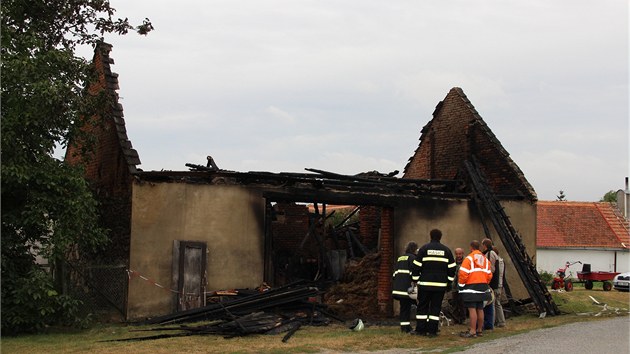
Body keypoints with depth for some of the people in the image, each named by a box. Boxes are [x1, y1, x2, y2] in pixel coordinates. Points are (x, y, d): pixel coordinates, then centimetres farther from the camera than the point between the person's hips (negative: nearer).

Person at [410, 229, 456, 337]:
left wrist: (415, 278, 8)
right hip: (440, 285, 1)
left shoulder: (423, 249, 1)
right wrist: (449, 282, 15)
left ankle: (421, 329, 3)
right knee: (436, 307, 4)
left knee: (422, 307, 6)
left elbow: (417, 266, -1)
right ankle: (432, 330, 1)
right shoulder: (446, 250, 8)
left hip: (425, 284, -1)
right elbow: (452, 268, 8)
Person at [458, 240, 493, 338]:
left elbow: (463, 274, -15)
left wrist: (461, 284, -3)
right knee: (480, 309, 13)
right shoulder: (485, 259, 13)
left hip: (471, 287, -7)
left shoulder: (469, 258, -9)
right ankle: (480, 330, 19)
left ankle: (472, 331, -13)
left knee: (472, 309, -9)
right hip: (483, 287, 7)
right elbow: (489, 274, 14)